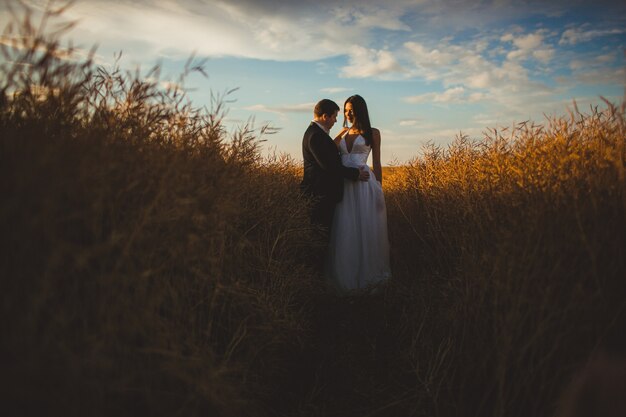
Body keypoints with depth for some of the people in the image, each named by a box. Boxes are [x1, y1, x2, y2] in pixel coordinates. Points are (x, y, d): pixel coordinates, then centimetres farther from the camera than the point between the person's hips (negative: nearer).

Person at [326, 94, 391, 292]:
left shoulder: (372, 133, 4)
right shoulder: (343, 134, 16)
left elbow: (376, 164, 3)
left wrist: (379, 189, 0)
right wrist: (339, 136, -1)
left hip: (364, 185, -4)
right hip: (344, 186, 4)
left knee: (367, 229, 1)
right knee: (345, 231, 5)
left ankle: (368, 275, 15)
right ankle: (347, 277, 17)